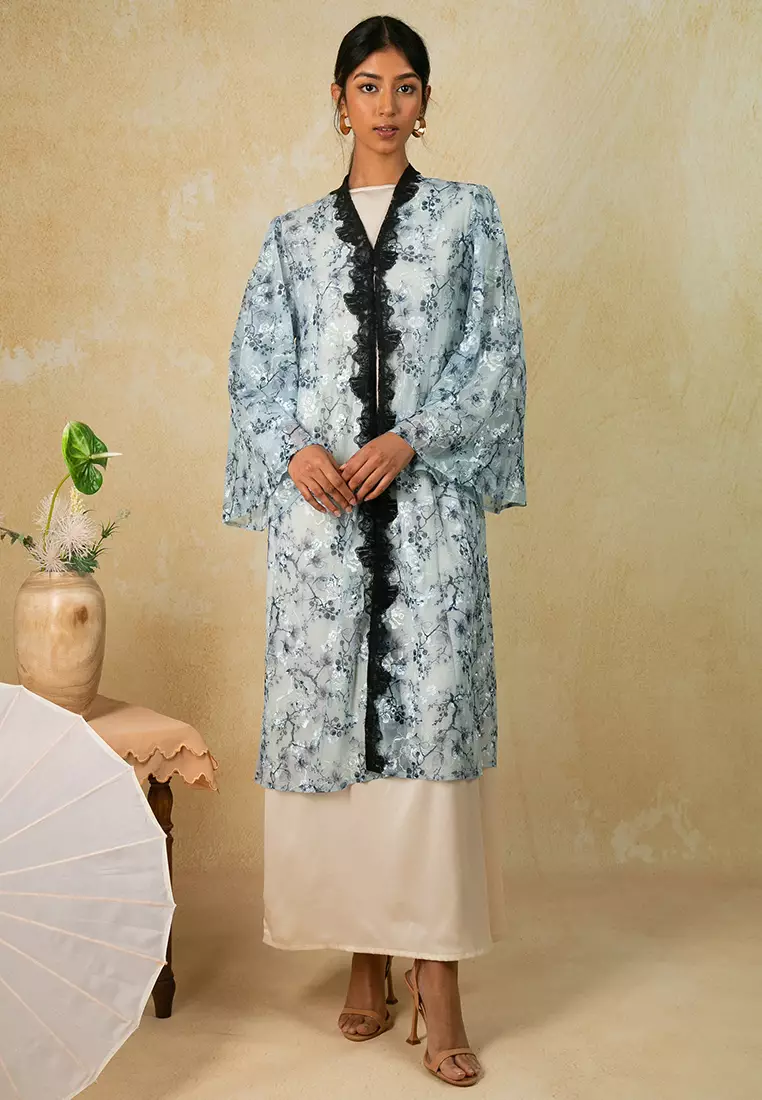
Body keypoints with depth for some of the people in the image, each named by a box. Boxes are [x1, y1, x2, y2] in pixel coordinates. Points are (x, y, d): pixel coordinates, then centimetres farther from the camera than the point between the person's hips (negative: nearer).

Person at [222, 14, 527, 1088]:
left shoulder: (468, 216, 11)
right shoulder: (293, 236, 15)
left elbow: (496, 354, 3)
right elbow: (256, 369, 10)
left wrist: (410, 438, -11)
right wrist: (296, 450, -9)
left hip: (429, 505, -2)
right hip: (321, 508, 2)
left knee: (434, 718, -7)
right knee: (330, 714, 2)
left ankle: (438, 979, 0)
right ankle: (366, 961, 17)